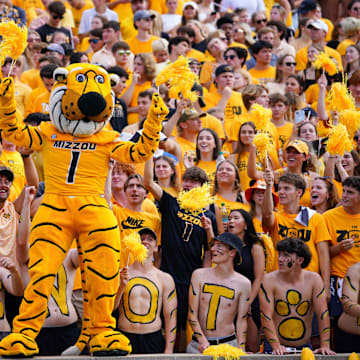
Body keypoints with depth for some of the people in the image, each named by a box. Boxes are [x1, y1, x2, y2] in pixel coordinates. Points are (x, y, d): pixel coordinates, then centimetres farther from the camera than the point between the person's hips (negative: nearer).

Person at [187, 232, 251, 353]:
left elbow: (241, 321, 4)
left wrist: (241, 350, -8)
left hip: (228, 343, -1)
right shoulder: (199, 275, 4)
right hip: (199, 344, 1)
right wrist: (203, 341, -11)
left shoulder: (243, 284, 2)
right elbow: (192, 314, 1)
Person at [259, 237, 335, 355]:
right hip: (277, 348, -2)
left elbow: (323, 314, -2)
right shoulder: (269, 280, -5)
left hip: (304, 347, 2)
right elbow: (266, 317, -10)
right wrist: (276, 346, -21)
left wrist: (325, 346, -10)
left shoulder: (313, 279, 0)